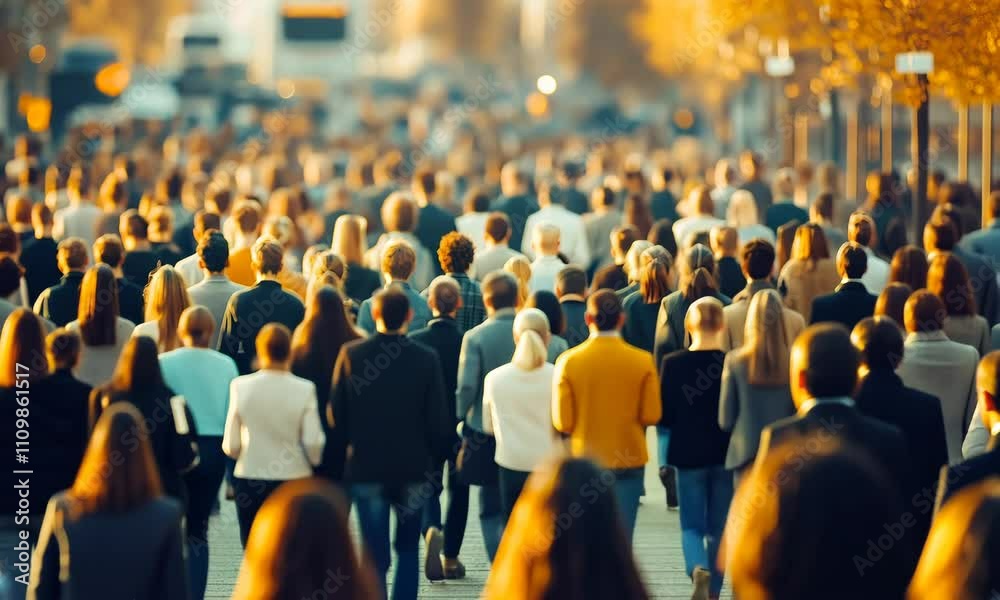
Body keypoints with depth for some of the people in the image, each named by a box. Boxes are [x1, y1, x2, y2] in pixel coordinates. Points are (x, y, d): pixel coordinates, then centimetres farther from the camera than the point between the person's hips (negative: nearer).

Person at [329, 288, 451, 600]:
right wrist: (434, 457, 9)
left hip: (366, 466, 0)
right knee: (408, 550, 17)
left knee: (375, 554, 3)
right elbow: (438, 419, -7)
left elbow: (336, 414, -4)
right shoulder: (427, 359, -9)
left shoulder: (351, 354, -8)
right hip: (414, 466, 0)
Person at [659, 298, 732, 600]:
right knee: (719, 528, 14)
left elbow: (663, 416, -5)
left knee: (692, 525, 8)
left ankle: (698, 568, -21)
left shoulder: (672, 363, -10)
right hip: (726, 454, 0)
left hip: (689, 454, 0)